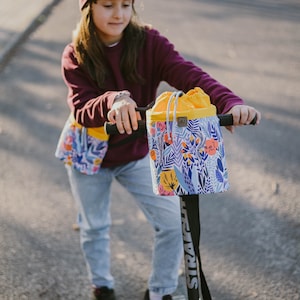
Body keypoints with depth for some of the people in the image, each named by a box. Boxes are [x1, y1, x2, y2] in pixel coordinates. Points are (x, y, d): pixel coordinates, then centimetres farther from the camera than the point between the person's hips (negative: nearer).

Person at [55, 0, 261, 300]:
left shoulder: (148, 43, -18)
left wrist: (230, 103, -51)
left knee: (174, 221, -6)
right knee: (94, 228, 16)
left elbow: (188, 75, -33)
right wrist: (112, 101, -53)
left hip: (137, 154, 1)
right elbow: (82, 111, -30)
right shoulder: (75, 56, -18)